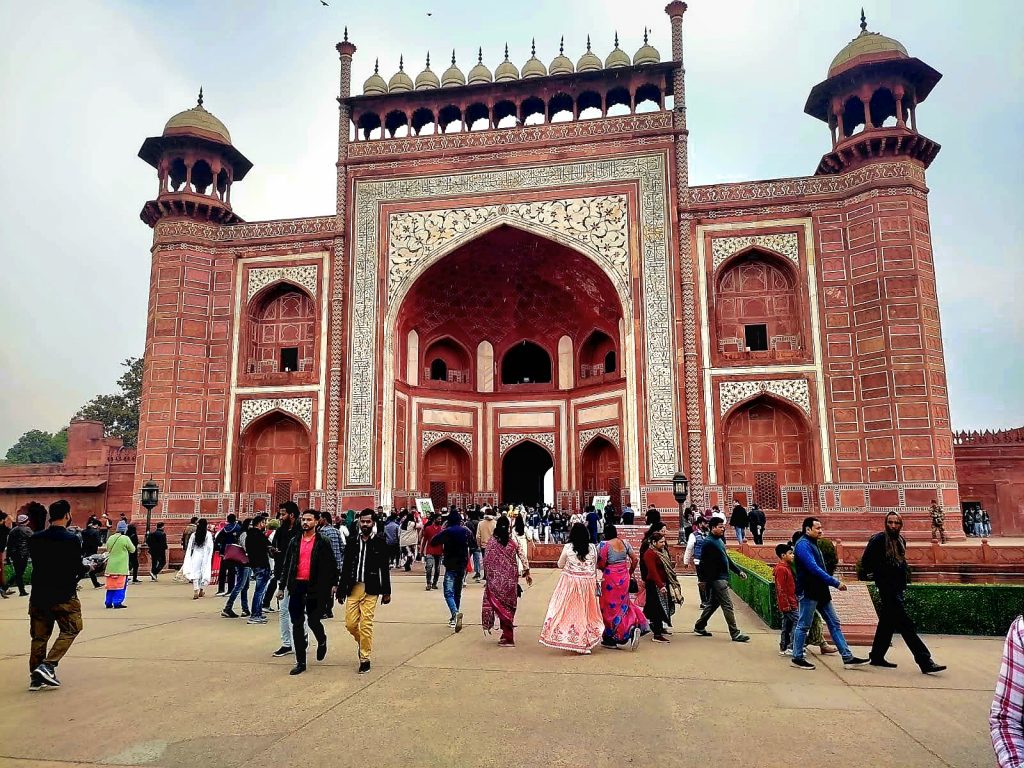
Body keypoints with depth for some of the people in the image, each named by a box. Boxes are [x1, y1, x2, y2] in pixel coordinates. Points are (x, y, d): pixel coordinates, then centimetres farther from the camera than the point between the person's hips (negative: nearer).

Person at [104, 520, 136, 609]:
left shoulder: (110, 538, 5)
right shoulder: (125, 538, -12)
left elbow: (108, 549, 18)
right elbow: (132, 549, -1)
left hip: (110, 566, 6)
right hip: (121, 567, -6)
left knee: (110, 584, 13)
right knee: (120, 585, 1)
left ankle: (108, 602, 16)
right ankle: (117, 602, -1)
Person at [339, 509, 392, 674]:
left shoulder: (379, 542, -1)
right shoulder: (352, 542, 8)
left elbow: (384, 569, 0)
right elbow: (345, 567, 10)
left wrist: (386, 592, -1)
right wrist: (341, 589, 7)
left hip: (370, 589, -3)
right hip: (353, 588, 3)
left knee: (366, 625, -3)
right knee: (350, 624, 4)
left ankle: (365, 659, 10)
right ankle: (363, 642, 33)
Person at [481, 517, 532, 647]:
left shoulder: (492, 542, -7)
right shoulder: (514, 540, -4)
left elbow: (486, 560, -6)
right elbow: (523, 557, -4)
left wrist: (488, 575, 8)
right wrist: (527, 572, 6)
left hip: (497, 578, -2)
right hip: (511, 577, 2)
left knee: (500, 603, 8)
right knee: (509, 604, 14)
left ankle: (507, 637, 6)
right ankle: (507, 636, 20)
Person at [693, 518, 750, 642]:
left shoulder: (720, 540, 14)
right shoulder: (709, 543, -15)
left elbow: (726, 558, 22)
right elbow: (704, 564, -18)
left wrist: (738, 571, 19)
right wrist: (705, 579, -20)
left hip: (722, 578, 10)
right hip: (717, 579, -10)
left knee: (713, 604, 17)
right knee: (727, 605, -6)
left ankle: (699, 627, 27)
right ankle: (735, 634, -2)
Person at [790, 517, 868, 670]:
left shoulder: (812, 544, 17)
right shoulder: (803, 545, -16)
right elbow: (813, 568, -24)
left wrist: (831, 581, 14)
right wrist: (835, 583, -22)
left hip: (820, 592, 10)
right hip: (808, 592, -10)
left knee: (834, 623, 9)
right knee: (803, 625, -1)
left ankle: (848, 657, 13)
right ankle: (797, 658, 9)